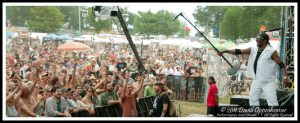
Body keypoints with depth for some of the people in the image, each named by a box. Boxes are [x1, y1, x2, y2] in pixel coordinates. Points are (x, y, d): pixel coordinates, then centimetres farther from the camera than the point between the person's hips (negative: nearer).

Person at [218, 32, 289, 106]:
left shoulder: (271, 51, -11)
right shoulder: (253, 50, 5)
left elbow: (281, 64, -11)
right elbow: (239, 51, 2)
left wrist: (285, 76, -21)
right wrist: (225, 51, -5)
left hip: (268, 81, -7)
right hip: (256, 80, 7)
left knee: (272, 100, -10)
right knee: (252, 98, 12)